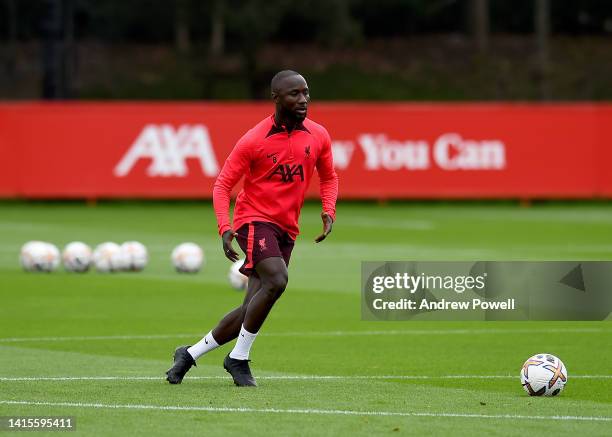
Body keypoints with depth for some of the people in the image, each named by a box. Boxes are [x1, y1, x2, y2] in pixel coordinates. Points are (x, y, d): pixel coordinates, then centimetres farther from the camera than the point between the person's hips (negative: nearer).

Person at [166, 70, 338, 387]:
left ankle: (190, 354, 20)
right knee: (276, 280, -29)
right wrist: (224, 227, -19)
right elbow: (223, 184, -5)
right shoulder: (254, 141, -10)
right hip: (255, 220, -5)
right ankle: (239, 358, -16)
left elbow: (329, 178, 19)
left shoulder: (318, 137, 4)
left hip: (286, 230, 5)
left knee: (251, 310, 2)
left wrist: (328, 211, 0)